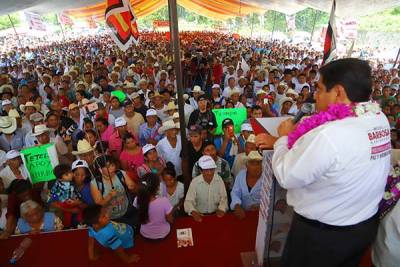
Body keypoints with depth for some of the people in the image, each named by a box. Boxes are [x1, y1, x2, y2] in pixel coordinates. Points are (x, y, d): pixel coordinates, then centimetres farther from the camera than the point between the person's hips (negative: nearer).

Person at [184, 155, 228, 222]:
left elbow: (223, 197, 0)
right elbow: (188, 201, -13)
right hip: (200, 215, -2)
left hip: (215, 214, 2)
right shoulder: (195, 182, -11)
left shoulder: (219, 179, -4)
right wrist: (193, 212, -33)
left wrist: (221, 209, -19)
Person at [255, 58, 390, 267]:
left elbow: (286, 177, -21)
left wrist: (284, 138, -8)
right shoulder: (379, 118, -6)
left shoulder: (328, 135, -33)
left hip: (322, 234, -7)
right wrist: (280, 141, 2)